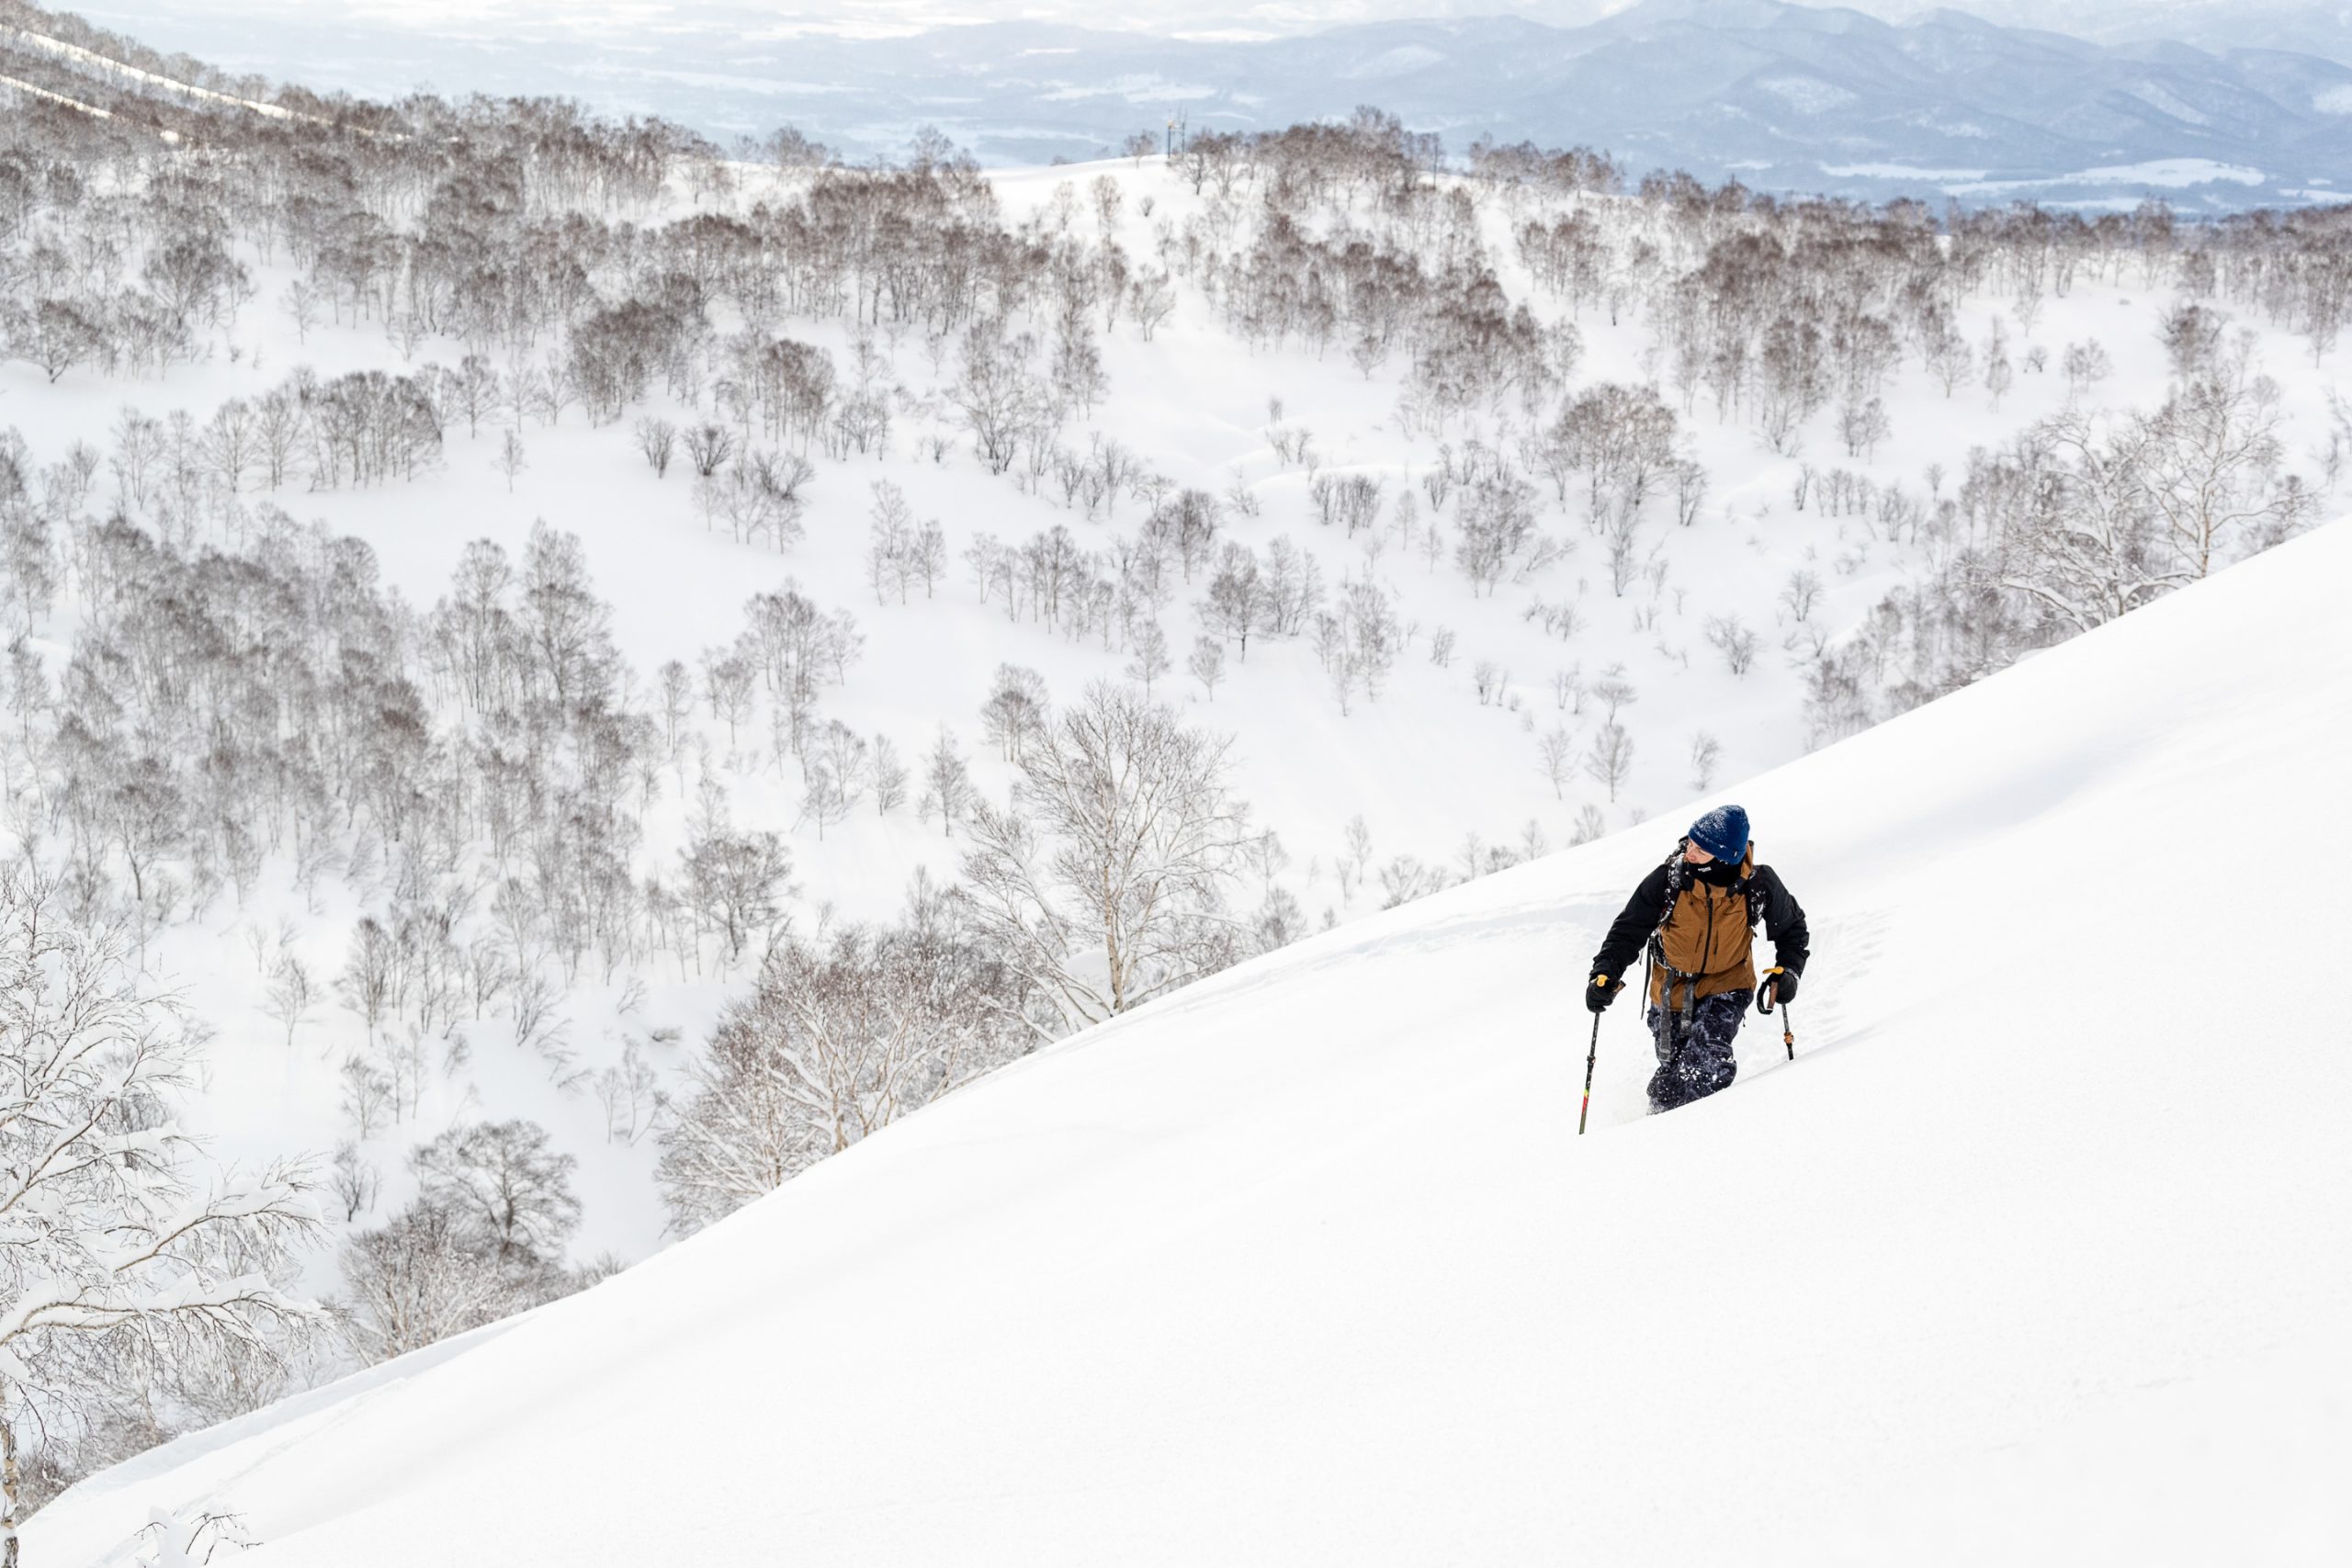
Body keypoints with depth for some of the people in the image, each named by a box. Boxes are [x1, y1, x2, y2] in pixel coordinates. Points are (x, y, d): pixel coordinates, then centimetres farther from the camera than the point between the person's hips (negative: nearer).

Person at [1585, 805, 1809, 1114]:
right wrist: (1604, 973, -23)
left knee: (1707, 1056, -27)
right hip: (1672, 989, 1)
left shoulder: (1759, 886, -19)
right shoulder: (1667, 880, -22)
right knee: (1672, 1069, 5)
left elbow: (1791, 927, 2)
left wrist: (1787, 970, -12)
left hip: (1727, 984, -1)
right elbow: (1628, 930, -10)